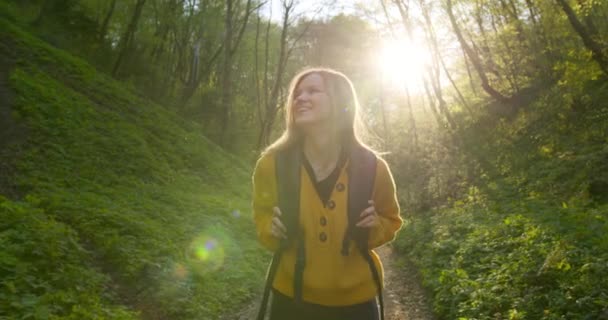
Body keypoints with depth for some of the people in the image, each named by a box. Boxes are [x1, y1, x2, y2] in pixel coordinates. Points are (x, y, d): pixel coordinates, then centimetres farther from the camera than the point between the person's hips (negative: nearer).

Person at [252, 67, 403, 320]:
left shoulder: (371, 167, -14)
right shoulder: (272, 164, -14)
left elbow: (391, 221, 5)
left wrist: (375, 227, -15)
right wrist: (271, 230, -15)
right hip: (291, 298, 1)